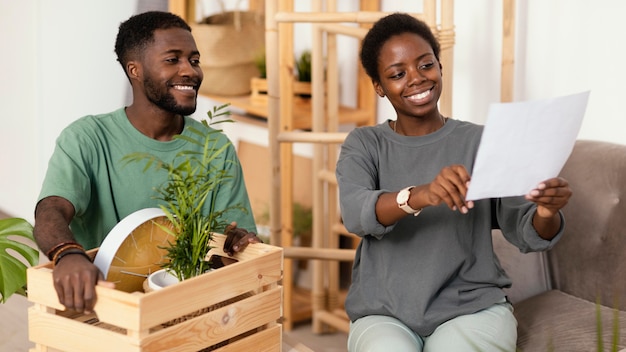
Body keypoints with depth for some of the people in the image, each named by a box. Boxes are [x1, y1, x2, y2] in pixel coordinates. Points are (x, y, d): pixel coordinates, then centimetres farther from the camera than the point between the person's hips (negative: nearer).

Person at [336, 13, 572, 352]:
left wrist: (546, 214, -27)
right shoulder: (363, 145, 4)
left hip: (473, 307, 0)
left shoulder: (481, 142, 4)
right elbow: (355, 214, -16)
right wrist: (420, 195, -36)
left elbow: (527, 235, -2)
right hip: (385, 314, 0)